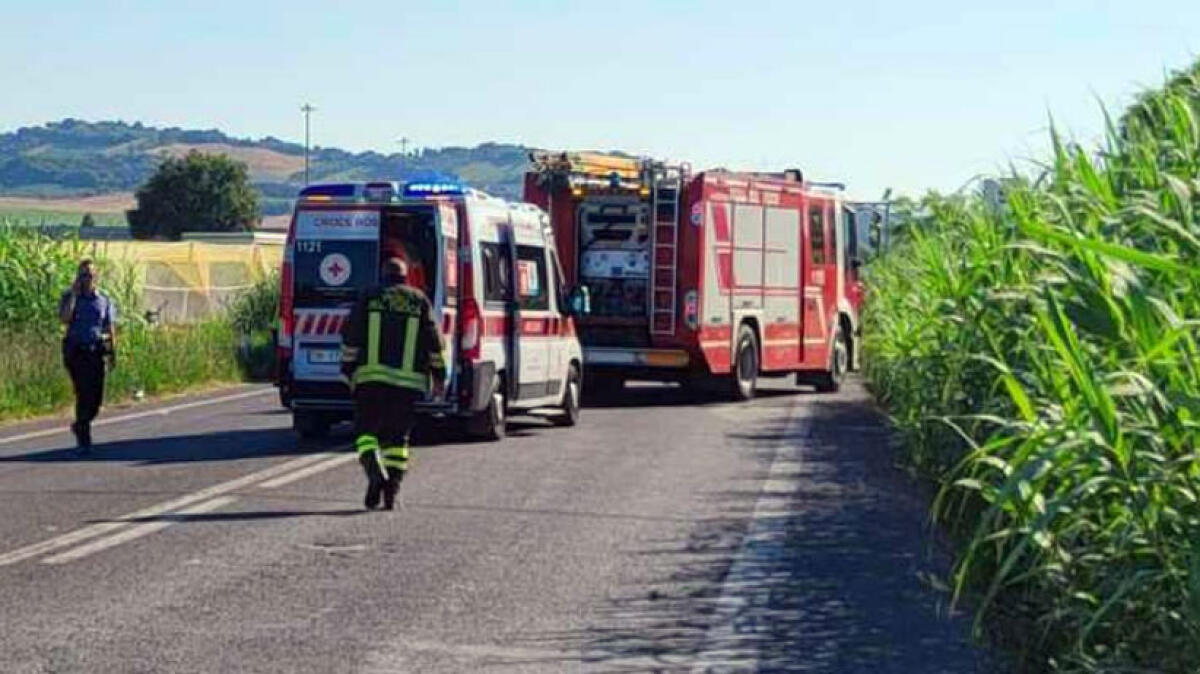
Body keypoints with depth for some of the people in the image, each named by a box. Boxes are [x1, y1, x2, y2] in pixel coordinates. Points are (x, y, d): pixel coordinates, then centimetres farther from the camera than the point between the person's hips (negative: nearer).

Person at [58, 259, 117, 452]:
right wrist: (74, 294, -14)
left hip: (96, 353, 3)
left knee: (96, 397, 0)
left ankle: (80, 425, 28)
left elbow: (111, 328, 10)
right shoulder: (69, 297, 2)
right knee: (83, 395, -11)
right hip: (75, 352, -2)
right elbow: (64, 319, -16)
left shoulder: (104, 300, 8)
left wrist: (113, 354, 2)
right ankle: (84, 438, -4)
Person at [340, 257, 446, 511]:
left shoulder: (368, 300, 6)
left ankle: (375, 472, -24)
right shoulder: (420, 301, 8)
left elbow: (351, 337, 4)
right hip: (409, 379, 1)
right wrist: (439, 375, 11)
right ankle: (391, 491, 2)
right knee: (398, 437, 9)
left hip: (371, 376, -1)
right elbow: (433, 341, 5)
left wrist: (348, 370, 13)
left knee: (366, 431, 3)